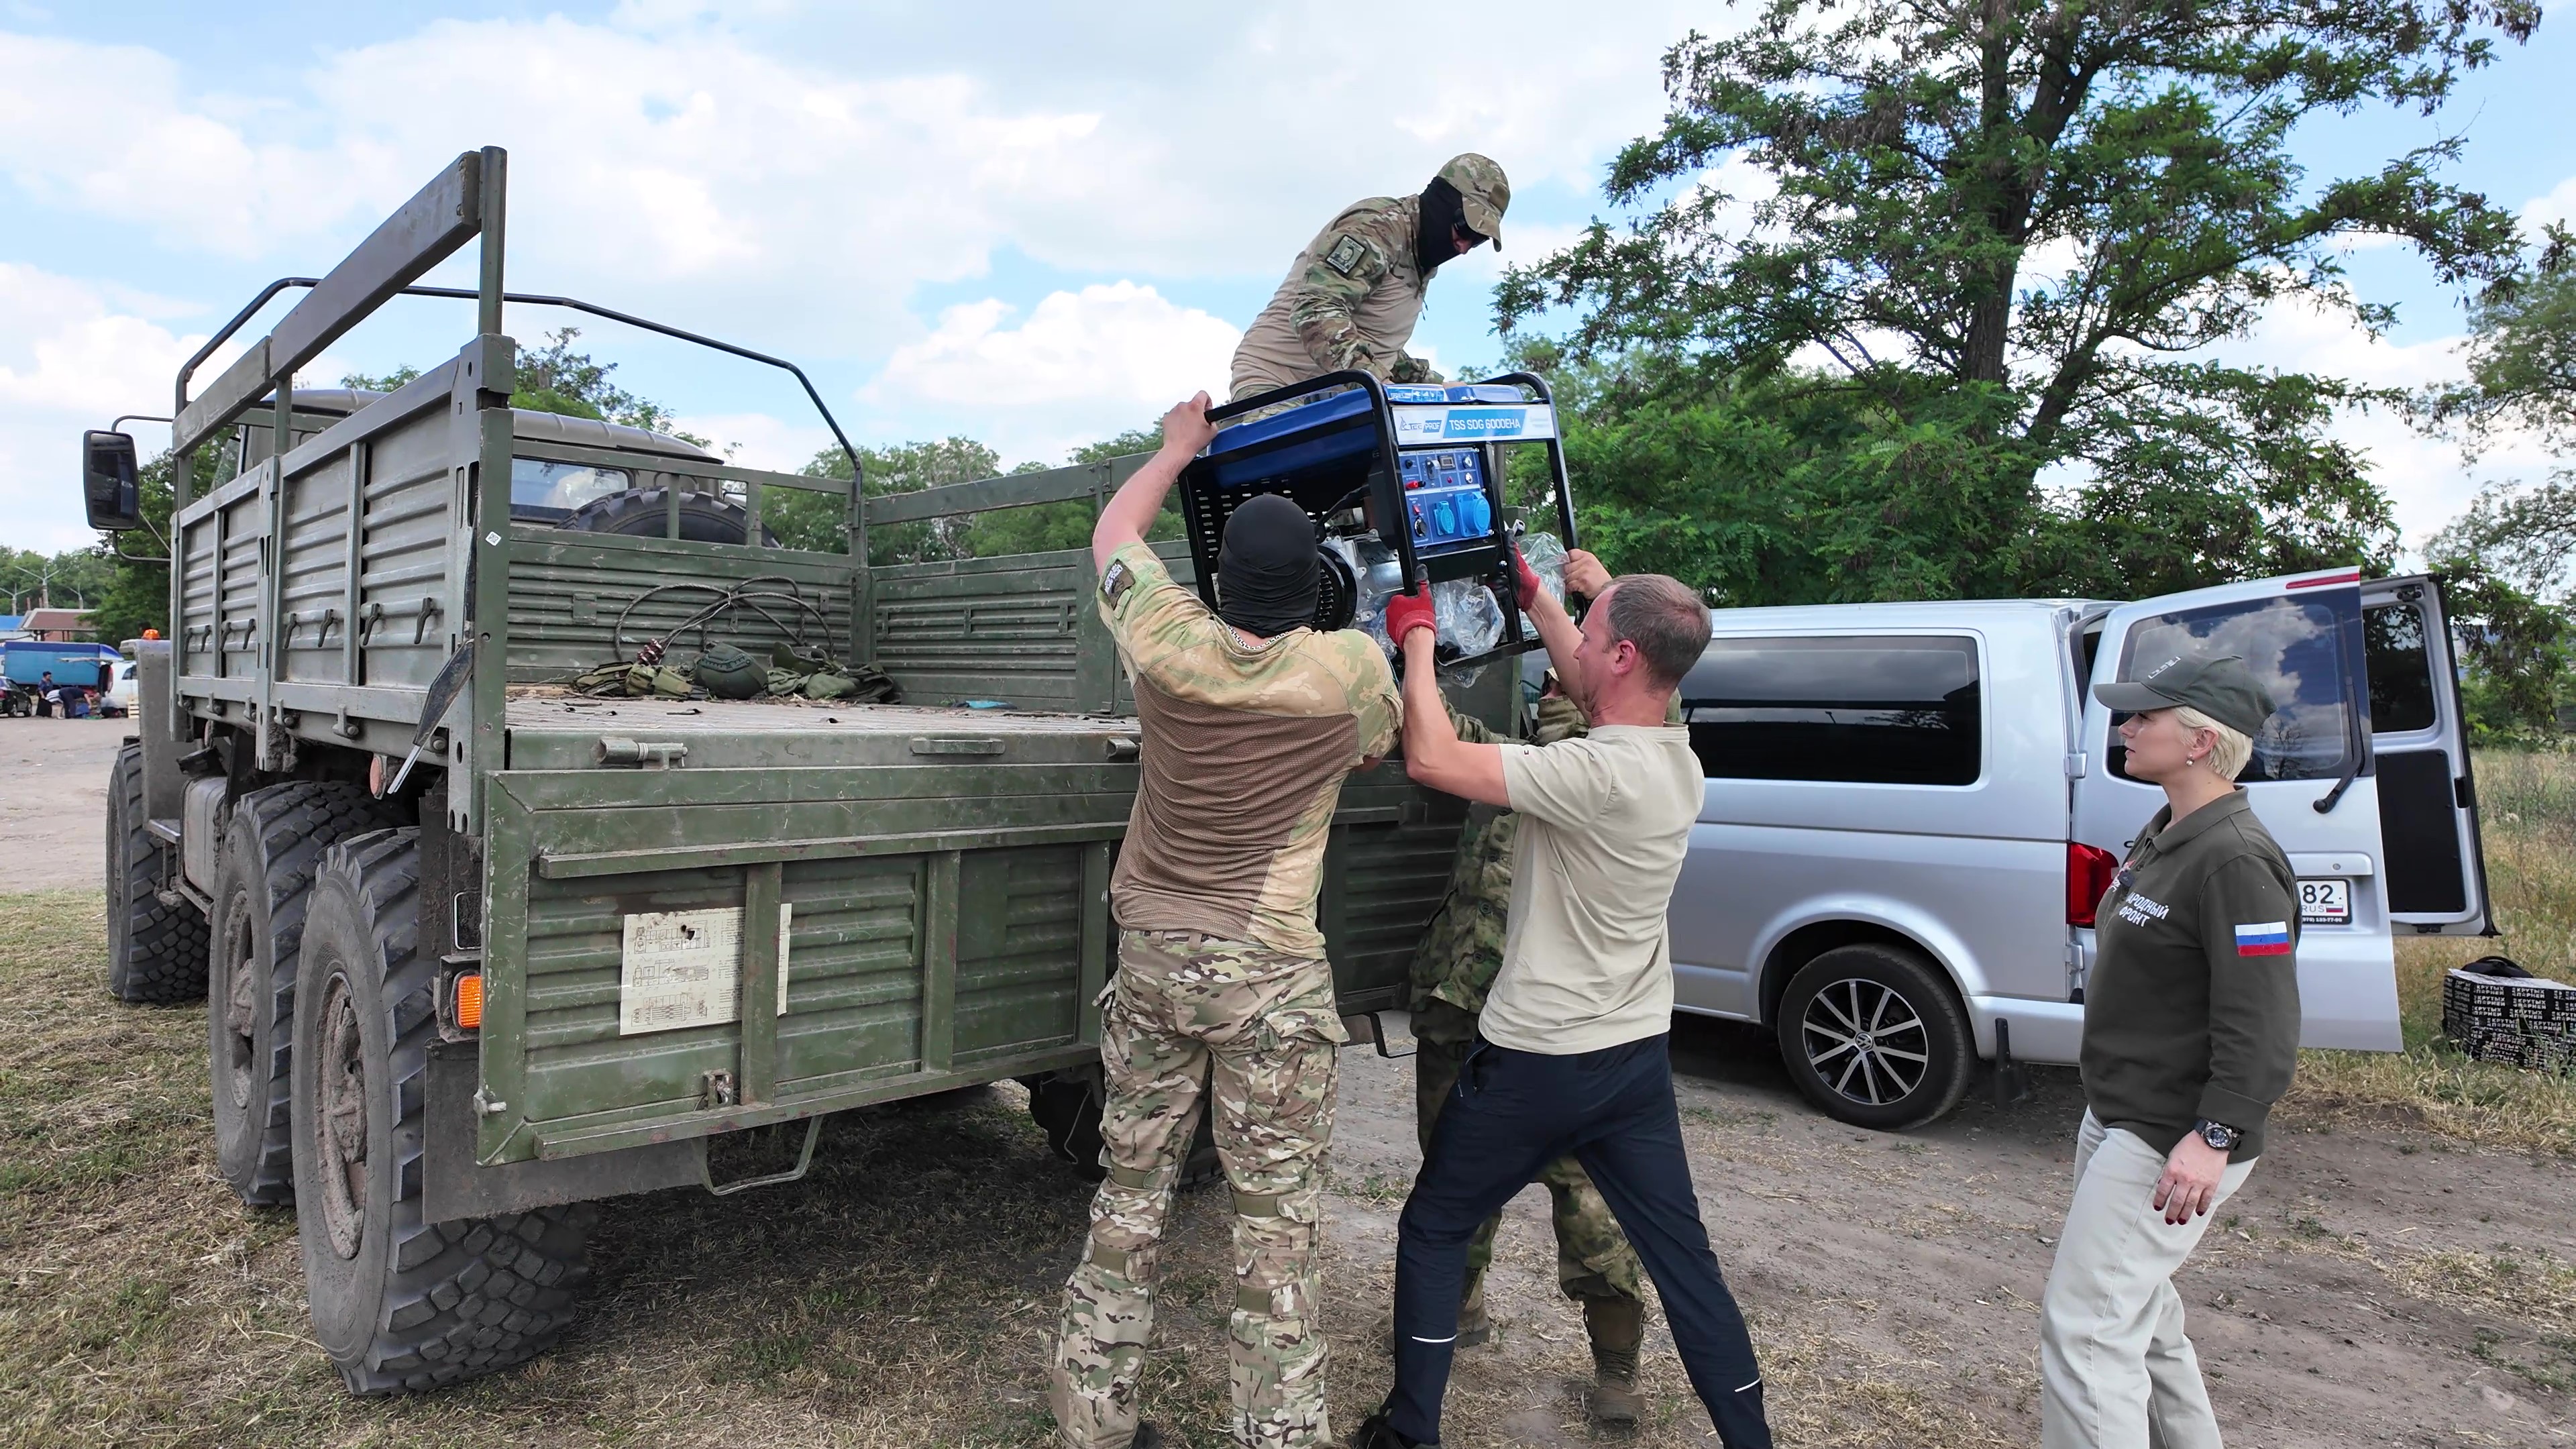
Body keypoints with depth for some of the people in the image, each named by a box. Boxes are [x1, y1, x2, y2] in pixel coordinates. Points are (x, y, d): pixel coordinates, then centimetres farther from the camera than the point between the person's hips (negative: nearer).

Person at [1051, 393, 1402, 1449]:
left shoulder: (1169, 643, -6)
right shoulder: (1351, 669, -12)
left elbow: (1112, 533, 14)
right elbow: (1371, 750, 12)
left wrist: (1180, 445, 28)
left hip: (1151, 954, 3)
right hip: (1272, 973, -3)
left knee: (1131, 1186, 16)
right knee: (1277, 1208, 6)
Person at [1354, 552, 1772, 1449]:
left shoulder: (1598, 773, -27)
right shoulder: (1678, 762, -1)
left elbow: (1431, 760, -27)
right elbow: (1590, 691, 19)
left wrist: (1418, 637, -13)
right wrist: (1535, 600, 25)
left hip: (1537, 1066, -7)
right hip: (1638, 1057, 7)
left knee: (1432, 1234, 13)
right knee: (1684, 1257, 17)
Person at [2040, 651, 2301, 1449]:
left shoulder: (2235, 861, -20)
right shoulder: (2165, 835, 11)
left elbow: (2265, 1028, -25)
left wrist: (2212, 1138, -29)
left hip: (2171, 1145, -10)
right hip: (2118, 1120, 10)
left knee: (2084, 1327, -7)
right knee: (2141, 1312, 23)